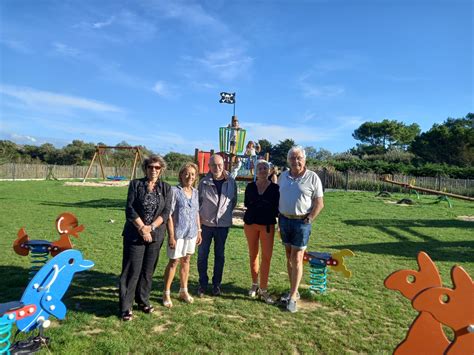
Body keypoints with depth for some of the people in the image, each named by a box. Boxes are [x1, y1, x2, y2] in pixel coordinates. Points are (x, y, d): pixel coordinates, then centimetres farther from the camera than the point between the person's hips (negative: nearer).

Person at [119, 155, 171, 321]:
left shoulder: (166, 188, 4)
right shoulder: (135, 184, -1)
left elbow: (166, 212, -2)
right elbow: (130, 209, -6)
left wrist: (151, 227, -14)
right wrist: (142, 228, -13)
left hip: (155, 235, 2)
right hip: (135, 234, -2)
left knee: (148, 270, 12)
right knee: (132, 270, 1)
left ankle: (143, 301, 30)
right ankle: (126, 307, 12)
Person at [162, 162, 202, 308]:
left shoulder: (195, 192, 6)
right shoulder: (174, 191, -11)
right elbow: (169, 214, -12)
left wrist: (199, 231, 11)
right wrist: (171, 236, -14)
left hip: (191, 232, 5)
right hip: (178, 232, -5)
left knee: (186, 260, 16)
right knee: (174, 262, 4)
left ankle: (184, 291, 29)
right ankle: (166, 293, 19)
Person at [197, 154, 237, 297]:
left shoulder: (231, 182, -4)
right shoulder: (204, 182, -7)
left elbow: (234, 201, 8)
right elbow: (198, 200, 3)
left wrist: (226, 213, 4)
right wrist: (200, 215, -5)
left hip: (223, 224, 1)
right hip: (205, 223, -1)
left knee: (219, 255, 11)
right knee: (202, 255, 6)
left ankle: (216, 284, 27)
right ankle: (203, 284, 22)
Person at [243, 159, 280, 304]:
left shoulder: (275, 188, -2)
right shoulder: (250, 186, 3)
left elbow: (277, 208, 1)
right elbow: (246, 204, 4)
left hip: (267, 225, -2)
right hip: (251, 223, 2)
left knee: (266, 256, -4)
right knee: (253, 255, 12)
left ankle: (263, 290, 6)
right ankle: (254, 284, 28)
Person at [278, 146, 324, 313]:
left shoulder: (312, 177, -8)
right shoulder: (283, 176, 7)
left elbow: (319, 203, -7)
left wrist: (308, 220, -12)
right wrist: (279, 217, 6)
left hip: (301, 222, -5)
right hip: (284, 220, 5)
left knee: (296, 259, 0)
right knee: (289, 257, 13)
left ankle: (292, 297, 10)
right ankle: (294, 290, 27)